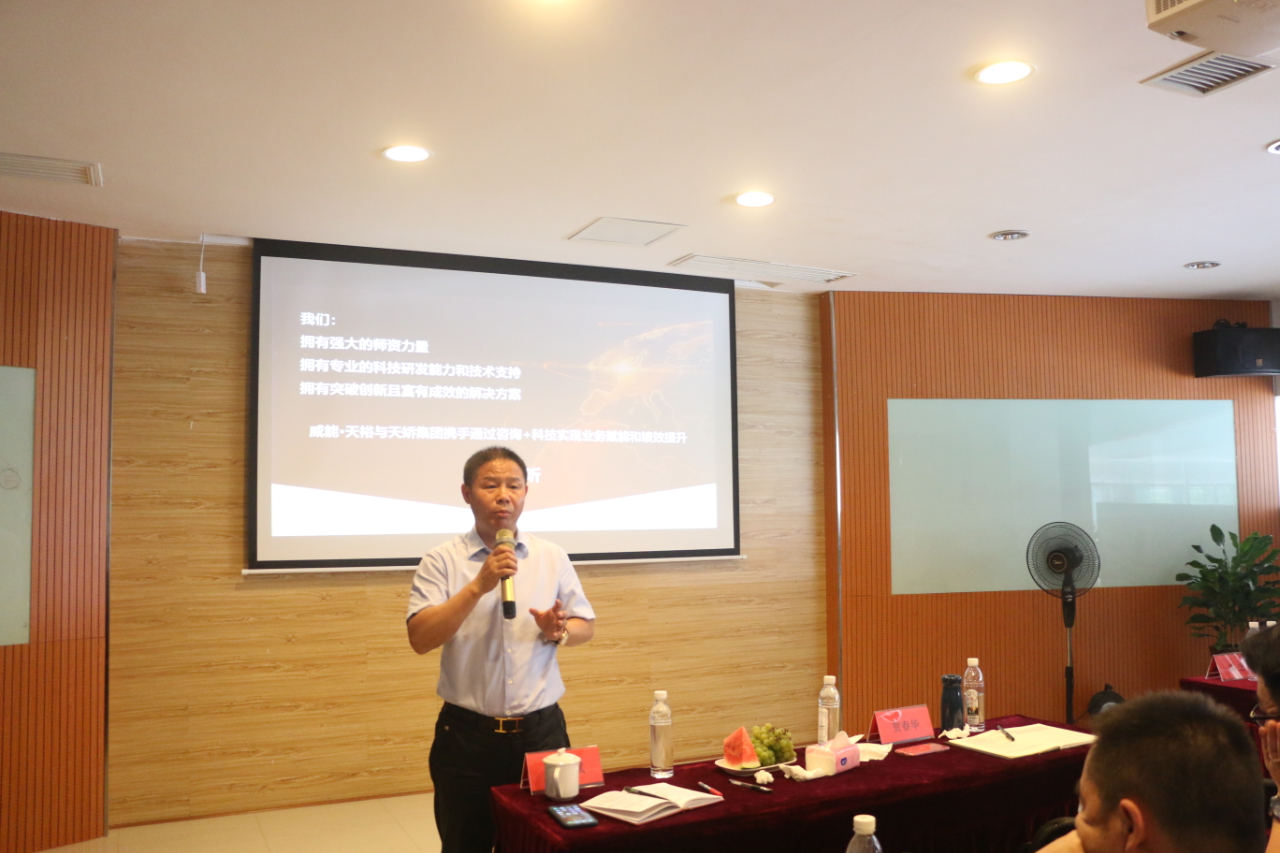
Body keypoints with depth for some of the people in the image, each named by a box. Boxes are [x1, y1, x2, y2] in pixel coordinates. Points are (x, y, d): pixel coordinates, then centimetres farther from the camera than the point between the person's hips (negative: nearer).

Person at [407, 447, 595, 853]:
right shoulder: (441, 561, -4)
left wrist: (560, 631, -13)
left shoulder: (553, 558, 4)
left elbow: (586, 626, 10)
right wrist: (478, 586, -23)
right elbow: (420, 639, -14)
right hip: (467, 735, -2)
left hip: (542, 730, 2)